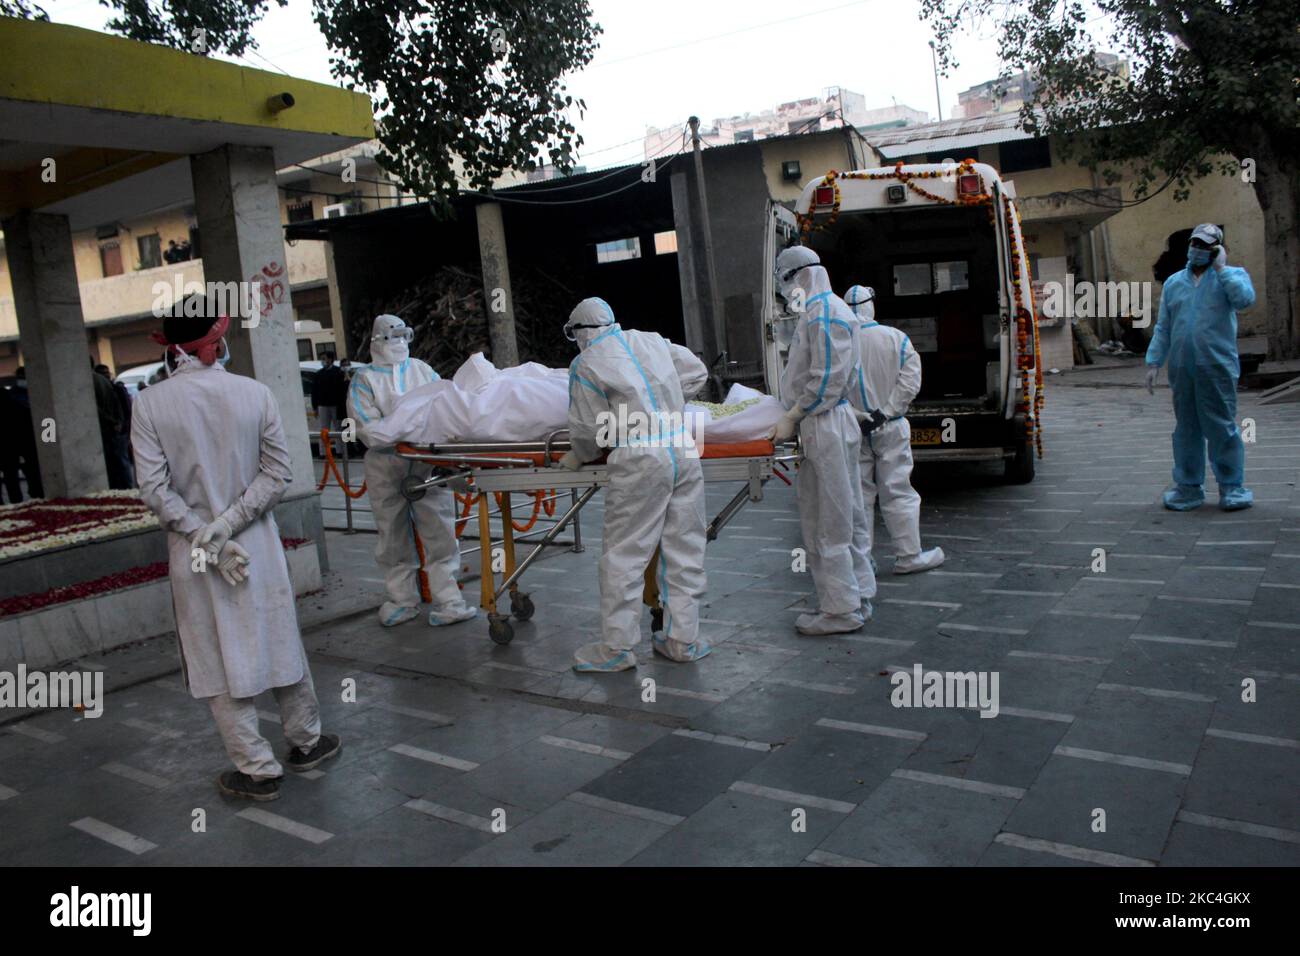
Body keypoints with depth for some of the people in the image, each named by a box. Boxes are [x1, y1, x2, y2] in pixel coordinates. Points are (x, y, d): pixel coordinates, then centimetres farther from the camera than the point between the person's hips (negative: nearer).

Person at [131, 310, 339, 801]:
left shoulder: (149, 404, -8)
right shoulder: (255, 393, -6)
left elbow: (154, 489, -12)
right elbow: (278, 474, -8)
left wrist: (203, 533, -9)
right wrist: (228, 525, -10)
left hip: (191, 552, -1)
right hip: (257, 544, 1)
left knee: (219, 658, 9)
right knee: (280, 641, 16)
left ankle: (257, 768, 17)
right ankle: (306, 741, 32)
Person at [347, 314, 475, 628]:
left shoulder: (421, 370, 16)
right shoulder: (365, 379, 7)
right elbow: (365, 425, -5)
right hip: (386, 464, -1)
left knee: (439, 533, -3)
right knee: (394, 537, 9)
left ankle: (446, 600, 2)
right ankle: (403, 600, 21)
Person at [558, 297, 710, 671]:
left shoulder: (586, 364, -2)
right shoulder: (652, 341, 13)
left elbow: (588, 429, 0)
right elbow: (696, 372, 22)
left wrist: (577, 458, 19)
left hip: (640, 462, -5)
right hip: (684, 450, 6)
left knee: (623, 555, 4)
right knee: (683, 549, 11)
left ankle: (617, 647, 10)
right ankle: (683, 639, 19)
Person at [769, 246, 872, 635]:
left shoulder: (824, 312, -14)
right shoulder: (820, 310, 18)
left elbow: (827, 380, -20)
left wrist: (792, 418, -15)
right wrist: (791, 412, 18)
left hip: (825, 426, -10)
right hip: (823, 424, 10)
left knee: (826, 522, -4)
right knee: (837, 518, 15)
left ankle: (841, 610, 3)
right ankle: (857, 596, 23)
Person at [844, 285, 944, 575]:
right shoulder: (896, 338, -5)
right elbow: (910, 381, -10)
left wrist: (856, 417, -7)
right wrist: (884, 413, -11)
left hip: (851, 431, 1)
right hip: (890, 430, 0)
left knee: (858, 494, 8)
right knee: (898, 492, 6)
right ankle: (909, 556, 12)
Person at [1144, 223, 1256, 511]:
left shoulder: (1231, 276, 6)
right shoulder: (1173, 282, 17)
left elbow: (1245, 299, -17)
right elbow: (1163, 328, 17)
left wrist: (1221, 267, -12)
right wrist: (1154, 363, 9)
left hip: (1217, 368, -4)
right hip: (1181, 369, 4)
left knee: (1222, 427, -3)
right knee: (1186, 430, 9)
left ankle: (1232, 487, 6)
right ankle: (1188, 487, 17)